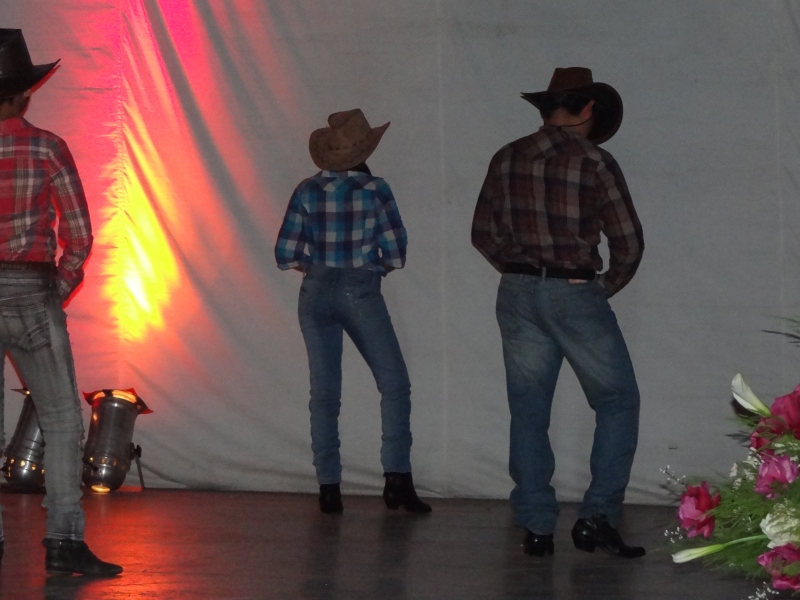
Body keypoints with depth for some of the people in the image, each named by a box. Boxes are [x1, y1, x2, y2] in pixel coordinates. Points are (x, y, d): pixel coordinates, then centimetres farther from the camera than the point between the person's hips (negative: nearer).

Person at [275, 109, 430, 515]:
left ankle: (328, 488, 4)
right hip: (361, 293, -3)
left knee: (324, 392, 8)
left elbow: (286, 255, -1)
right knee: (394, 383, 5)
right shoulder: (374, 190, -7)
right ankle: (397, 478, -5)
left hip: (316, 294, 3)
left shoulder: (307, 192, 0)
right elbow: (395, 253, -6)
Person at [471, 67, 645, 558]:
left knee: (528, 411, 10)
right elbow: (629, 242, -10)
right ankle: (598, 517, 0)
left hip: (517, 294, 5)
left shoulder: (507, 160, 4)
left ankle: (536, 527, 9)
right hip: (575, 293, -5)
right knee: (617, 401, 8)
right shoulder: (593, 162, -10)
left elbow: (484, 234, 10)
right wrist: (608, 286, 7)